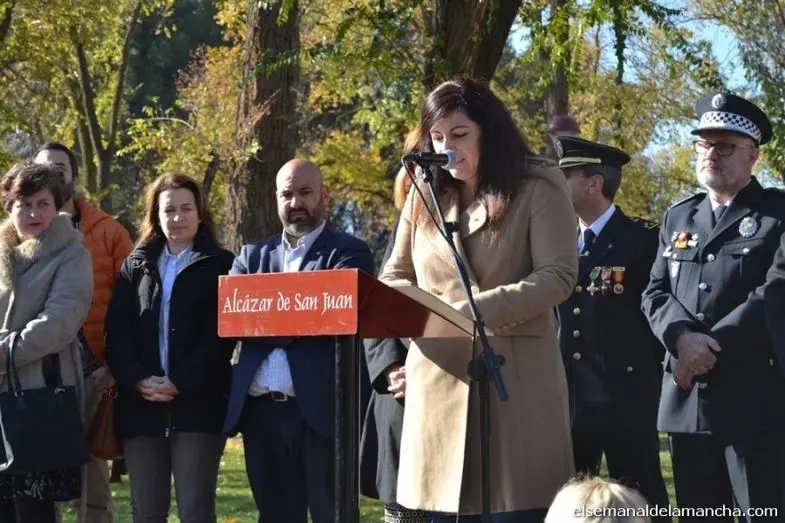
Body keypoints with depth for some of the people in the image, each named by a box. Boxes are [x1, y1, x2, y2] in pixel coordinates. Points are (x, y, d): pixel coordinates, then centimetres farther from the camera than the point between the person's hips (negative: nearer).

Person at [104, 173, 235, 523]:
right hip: (139, 405, 3)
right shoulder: (135, 265, 16)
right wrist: (138, 381, -11)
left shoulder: (220, 265, 7)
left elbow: (221, 333, -4)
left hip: (198, 404, -3)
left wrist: (180, 383, -14)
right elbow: (116, 332, 6)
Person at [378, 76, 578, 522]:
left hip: (516, 378, -4)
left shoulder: (539, 186, 0)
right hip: (440, 380, 4)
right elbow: (396, 278, 20)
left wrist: (481, 308, -22)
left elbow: (559, 276, -9)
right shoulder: (424, 196, 16)